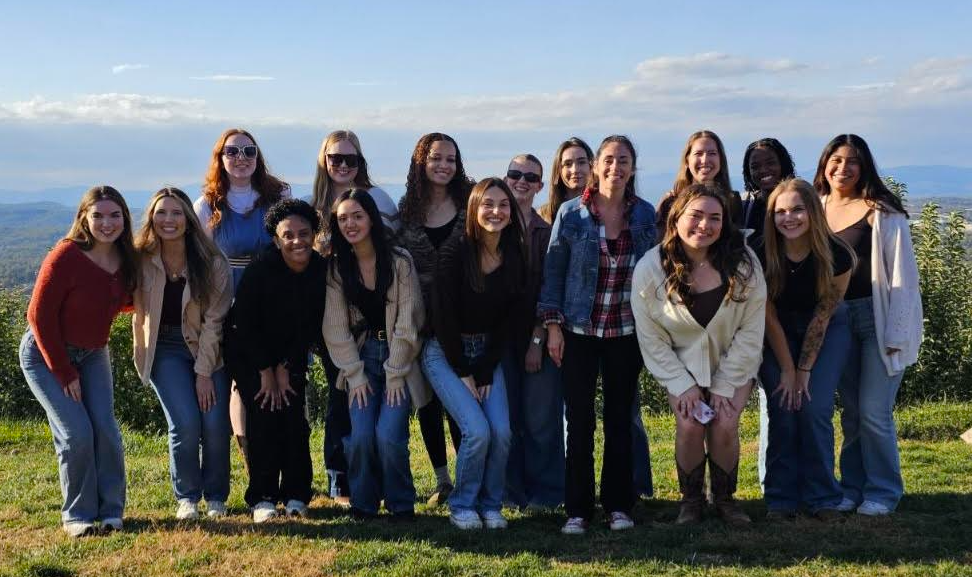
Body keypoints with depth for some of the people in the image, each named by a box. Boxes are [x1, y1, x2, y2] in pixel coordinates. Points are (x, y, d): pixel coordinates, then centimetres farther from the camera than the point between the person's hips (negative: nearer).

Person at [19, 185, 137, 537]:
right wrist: (64, 373, -16)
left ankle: (110, 511, 6)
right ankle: (77, 515, 3)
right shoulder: (66, 255, -23)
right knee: (76, 433, -13)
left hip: (92, 354, 5)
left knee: (105, 428, -7)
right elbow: (39, 315, -19)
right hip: (45, 353, -5)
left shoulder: (127, 260, -7)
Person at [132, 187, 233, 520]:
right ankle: (187, 497, 8)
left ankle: (216, 498, 13)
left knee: (216, 424, -9)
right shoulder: (141, 261, -10)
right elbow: (140, 314, -3)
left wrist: (204, 371, -12)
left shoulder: (212, 262, -13)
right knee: (185, 423, -15)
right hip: (165, 350, 0)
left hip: (207, 348, 0)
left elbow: (213, 320, -11)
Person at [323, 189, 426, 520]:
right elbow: (336, 328, -1)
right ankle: (363, 503, 8)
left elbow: (407, 323, -9)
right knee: (360, 435, -15)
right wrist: (355, 375, -7)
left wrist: (395, 374, -11)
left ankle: (401, 504, 6)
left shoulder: (399, 262, -8)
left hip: (398, 359, -2)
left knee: (389, 435, -17)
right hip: (360, 359, 2)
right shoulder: (336, 268, 0)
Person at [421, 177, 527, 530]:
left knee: (502, 431, -12)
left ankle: (490, 505, 9)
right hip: (445, 352, -4)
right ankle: (461, 506, 4)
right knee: (478, 430, -18)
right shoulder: (455, 253, -16)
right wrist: (462, 372, -11)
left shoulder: (515, 260, -2)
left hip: (487, 353, 4)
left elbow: (508, 320, 1)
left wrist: (485, 372, -6)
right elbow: (443, 318, -14)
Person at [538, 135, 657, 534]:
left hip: (626, 332, 2)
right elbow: (553, 270, 0)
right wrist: (552, 325, -5)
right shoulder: (571, 213, -3)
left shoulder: (646, 215, 2)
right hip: (578, 331, -1)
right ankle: (577, 509, 9)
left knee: (620, 418, 8)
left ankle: (618, 505, 19)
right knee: (579, 420, 1)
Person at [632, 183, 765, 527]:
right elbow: (651, 338, -10)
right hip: (681, 365, 0)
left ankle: (725, 498, 9)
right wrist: (683, 385, -14)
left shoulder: (744, 263, -18)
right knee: (690, 425, -17)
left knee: (724, 425, -17)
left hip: (734, 364, 0)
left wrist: (724, 386, -13)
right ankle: (691, 499, 7)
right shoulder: (651, 269, -17)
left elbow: (751, 331, -12)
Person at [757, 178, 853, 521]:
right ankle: (781, 499, 3)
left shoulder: (837, 256, -23)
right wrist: (787, 370, -12)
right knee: (783, 412, -9)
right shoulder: (763, 257, -21)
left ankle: (822, 498, 2)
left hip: (826, 332, 0)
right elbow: (769, 318, -12)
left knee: (814, 410, -12)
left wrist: (804, 370, -12)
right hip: (778, 335, 1)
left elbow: (821, 317, -15)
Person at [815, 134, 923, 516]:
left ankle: (883, 491, 11)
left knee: (874, 411, -4)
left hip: (879, 318, -4)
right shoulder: (817, 210, 6)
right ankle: (853, 487, 22)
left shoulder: (882, 213, -9)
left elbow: (902, 275, -10)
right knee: (851, 411, 11)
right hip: (838, 319, 5)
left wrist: (896, 333, -15)